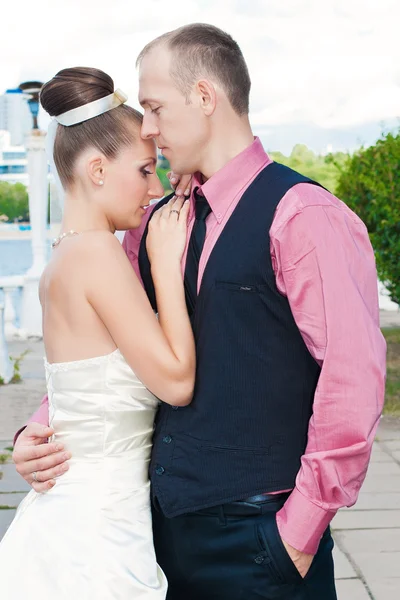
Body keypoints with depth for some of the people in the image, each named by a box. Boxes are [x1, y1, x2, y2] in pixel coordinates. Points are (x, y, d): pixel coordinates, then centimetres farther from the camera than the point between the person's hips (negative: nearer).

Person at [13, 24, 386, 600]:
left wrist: (301, 526, -16)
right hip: (165, 522, 6)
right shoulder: (152, 226, 8)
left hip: (256, 534, -6)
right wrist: (41, 428, 0)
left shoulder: (302, 215, -13)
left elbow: (354, 374, -18)